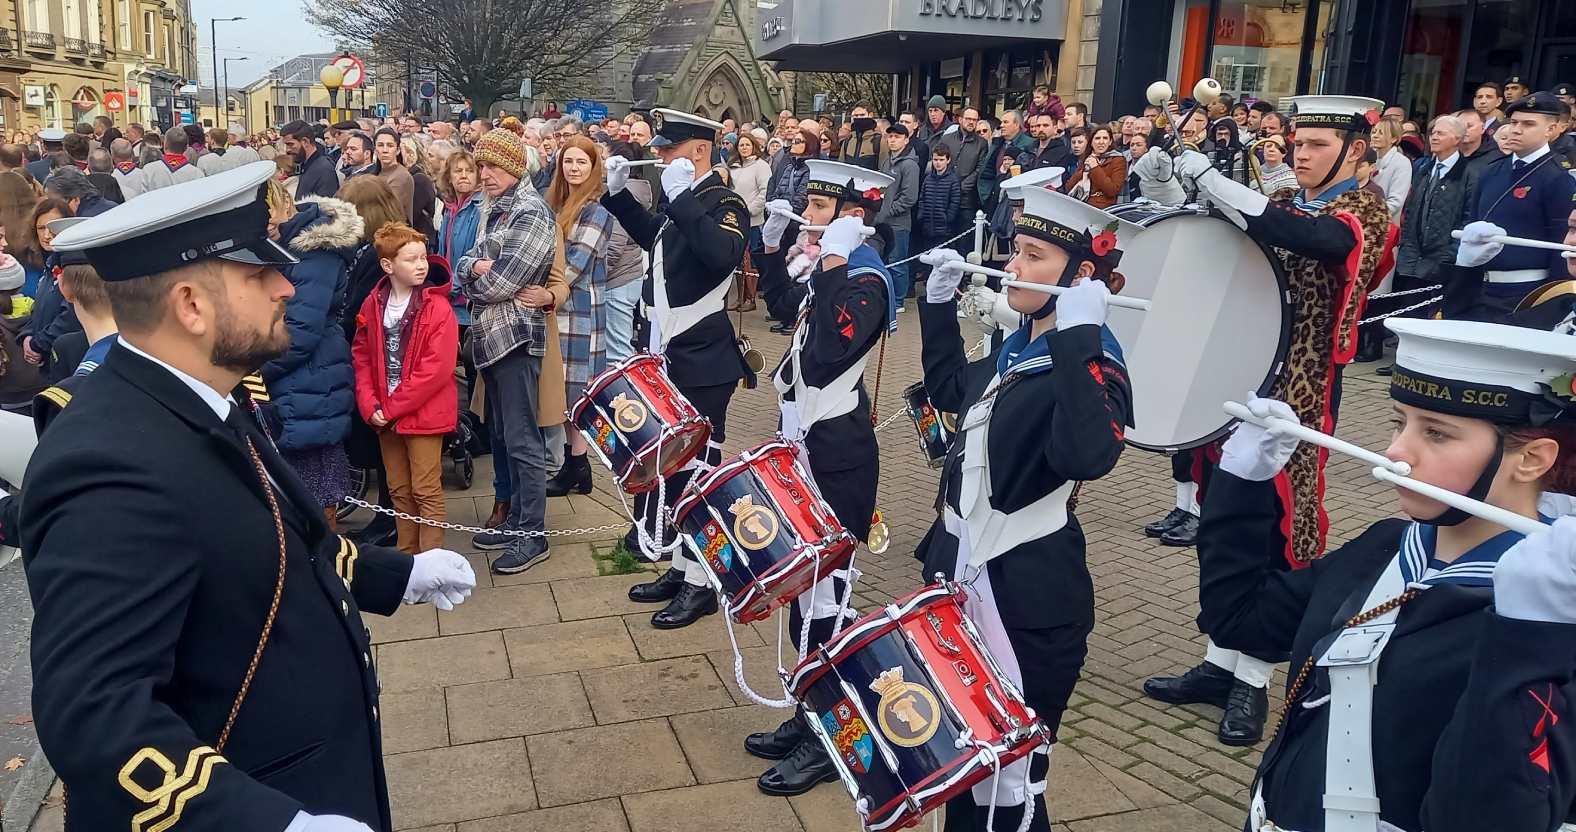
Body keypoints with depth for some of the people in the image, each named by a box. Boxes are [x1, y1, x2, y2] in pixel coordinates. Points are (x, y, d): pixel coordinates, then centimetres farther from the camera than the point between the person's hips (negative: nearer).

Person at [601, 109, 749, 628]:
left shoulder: (724, 204, -13)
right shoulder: (678, 203, 11)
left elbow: (724, 255, -34)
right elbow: (653, 237, 31)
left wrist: (682, 198, -31)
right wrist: (618, 193, 18)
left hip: (702, 365, -9)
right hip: (665, 359, 9)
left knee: (696, 467, 0)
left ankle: (701, 584, 13)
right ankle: (680, 568, 31)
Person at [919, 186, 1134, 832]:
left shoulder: (1093, 366, -18)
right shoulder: (1016, 348, 7)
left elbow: (1089, 456, -38)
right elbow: (950, 390, 25)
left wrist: (1075, 338, -38)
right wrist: (940, 301, 17)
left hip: (1029, 599, -9)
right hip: (962, 573, 9)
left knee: (1005, 780, 5)